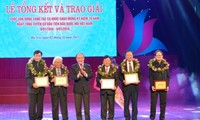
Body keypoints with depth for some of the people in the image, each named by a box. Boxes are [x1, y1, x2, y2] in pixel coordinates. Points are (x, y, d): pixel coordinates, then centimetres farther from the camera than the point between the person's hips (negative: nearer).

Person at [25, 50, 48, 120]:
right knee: (32, 106, -4)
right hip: (32, 88, -3)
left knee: (40, 105, 8)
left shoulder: (43, 64, 7)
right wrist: (32, 84, -20)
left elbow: (46, 75, 11)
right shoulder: (29, 64, -3)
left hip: (41, 88, 4)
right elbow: (27, 77, -6)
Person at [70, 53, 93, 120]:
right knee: (78, 107, 3)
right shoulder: (74, 67, 1)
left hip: (86, 89, 1)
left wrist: (85, 74, -27)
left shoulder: (88, 66, 6)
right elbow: (72, 77, -11)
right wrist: (78, 75, -31)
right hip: (77, 89, -1)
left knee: (87, 106, 5)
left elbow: (91, 75, -7)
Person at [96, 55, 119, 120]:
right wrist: (99, 80, -15)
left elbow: (117, 79, 1)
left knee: (111, 104, 5)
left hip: (111, 89, -1)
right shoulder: (100, 68, 7)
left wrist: (116, 86, -14)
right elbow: (97, 78, 8)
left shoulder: (114, 68, 2)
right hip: (103, 89, 1)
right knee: (103, 105, 3)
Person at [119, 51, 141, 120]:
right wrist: (123, 81, -15)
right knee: (126, 102, 5)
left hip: (135, 85, 1)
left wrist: (138, 80, -12)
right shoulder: (122, 64, 3)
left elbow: (139, 73, 6)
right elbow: (120, 75, 2)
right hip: (126, 85, -1)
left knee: (134, 102, 3)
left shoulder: (137, 63, 6)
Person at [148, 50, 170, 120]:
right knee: (153, 103, 0)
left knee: (163, 103, 5)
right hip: (154, 86, -2)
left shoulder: (165, 64, 6)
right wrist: (152, 85, -12)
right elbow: (150, 76, -3)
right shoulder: (151, 64, -1)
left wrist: (167, 85, -3)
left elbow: (168, 76, 7)